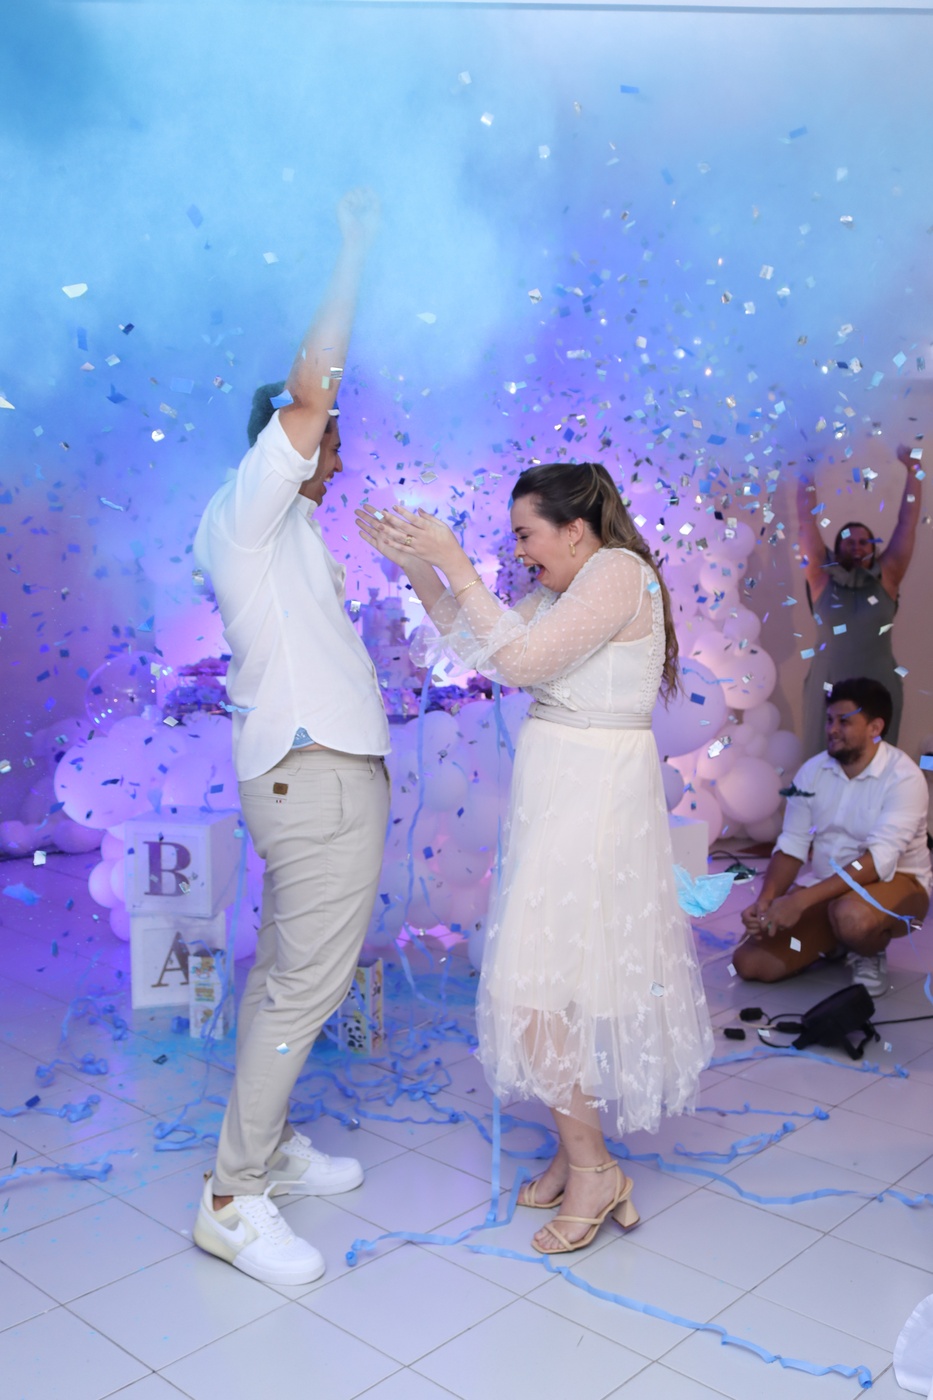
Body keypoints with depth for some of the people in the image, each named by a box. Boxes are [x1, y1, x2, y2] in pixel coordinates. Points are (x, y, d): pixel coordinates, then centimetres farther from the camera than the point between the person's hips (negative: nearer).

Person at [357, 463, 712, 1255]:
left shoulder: (618, 570, -14)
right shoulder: (565, 590, 14)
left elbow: (520, 660, -22)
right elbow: (479, 644, 17)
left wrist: (454, 564, -17)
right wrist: (417, 567, 9)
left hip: (592, 796, -9)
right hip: (560, 791, 10)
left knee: (535, 978, -5)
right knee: (568, 967, 14)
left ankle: (592, 1167, 9)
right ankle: (581, 1149, 27)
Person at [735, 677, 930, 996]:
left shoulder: (903, 778, -19)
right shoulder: (812, 771, -2)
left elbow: (879, 859, -30)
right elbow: (791, 846, -2)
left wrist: (801, 900, -37)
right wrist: (765, 901, -21)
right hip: (824, 887, 5)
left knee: (852, 916, -41)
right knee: (750, 962, -8)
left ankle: (870, 955, -3)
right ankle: (835, 943, 19)